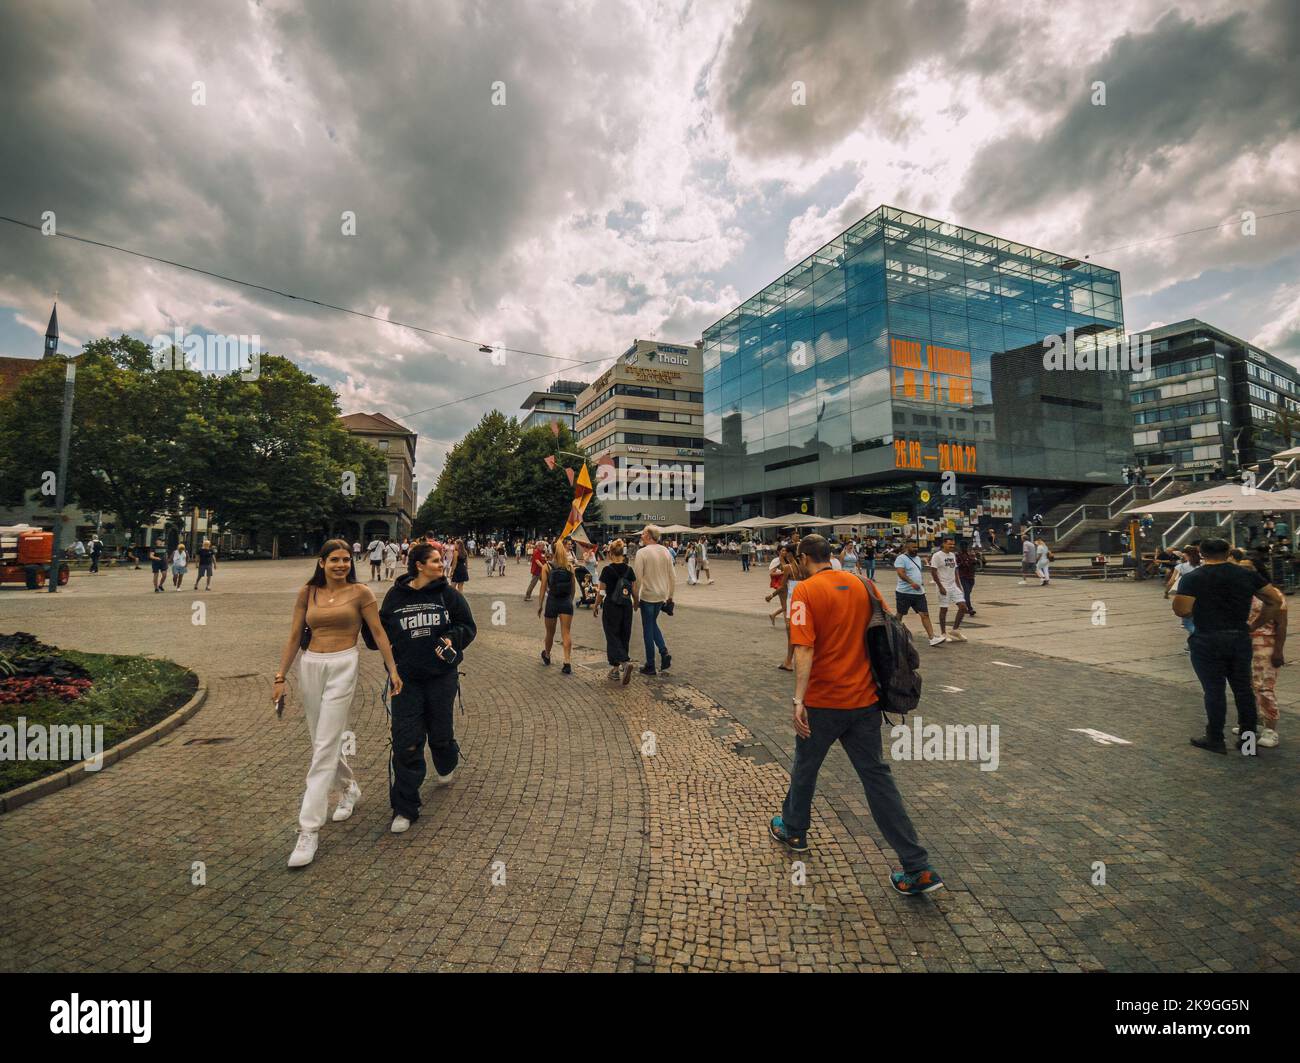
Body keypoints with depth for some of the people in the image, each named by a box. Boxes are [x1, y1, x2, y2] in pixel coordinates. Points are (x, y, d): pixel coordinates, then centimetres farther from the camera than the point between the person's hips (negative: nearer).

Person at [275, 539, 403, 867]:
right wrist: (280, 677, 6)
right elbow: (294, 637, 9)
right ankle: (350, 788, 42)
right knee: (323, 740, 16)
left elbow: (378, 633, -1)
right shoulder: (308, 592, 5)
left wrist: (393, 670, -1)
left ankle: (309, 830, 0)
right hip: (309, 667, 5)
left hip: (342, 667, -4)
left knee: (325, 747, -6)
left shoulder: (360, 592, -4)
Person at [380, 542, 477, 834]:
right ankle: (405, 809, 13)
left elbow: (468, 627, 0)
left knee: (440, 732, 14)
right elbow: (383, 631, 11)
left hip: (442, 676, 0)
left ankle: (446, 767, 50)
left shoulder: (449, 594, -3)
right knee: (406, 743, -2)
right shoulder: (395, 595, -1)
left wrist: (453, 638, -18)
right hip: (406, 678, 0)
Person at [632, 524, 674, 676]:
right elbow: (672, 576, 7)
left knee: (648, 630, 5)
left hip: (647, 596, -5)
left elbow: (638, 578, -15)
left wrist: (636, 598, -5)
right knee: (653, 624, 24)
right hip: (662, 596, 6)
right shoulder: (665, 551, 3)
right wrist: (670, 595, 17)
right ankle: (664, 653, 9)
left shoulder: (642, 552, -14)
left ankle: (650, 666, 12)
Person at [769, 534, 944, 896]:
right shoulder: (861, 585, 4)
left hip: (823, 702, -4)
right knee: (877, 777, 12)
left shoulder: (805, 591, -13)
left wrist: (799, 699, -24)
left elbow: (804, 650, -22)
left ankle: (793, 831, 40)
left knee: (805, 768, 18)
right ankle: (919, 869, 12)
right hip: (865, 700, 5)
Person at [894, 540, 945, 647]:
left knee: (925, 614, -1)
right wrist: (911, 582, -32)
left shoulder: (917, 558, 17)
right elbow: (900, 573, -22)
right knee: (900, 615, 5)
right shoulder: (901, 558, -10)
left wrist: (922, 581, 10)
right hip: (904, 592, -7)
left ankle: (932, 638, -5)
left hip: (919, 592, 7)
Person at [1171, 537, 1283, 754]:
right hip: (1240, 639, 5)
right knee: (1243, 688, 14)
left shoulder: (1192, 579, -11)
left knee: (1214, 691, 3)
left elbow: (1182, 611, -16)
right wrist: (1255, 625, 11)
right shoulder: (1247, 575, 4)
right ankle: (1248, 737, 24)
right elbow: (1275, 601, 5)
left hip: (1207, 641, -4)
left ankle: (1215, 739, 13)